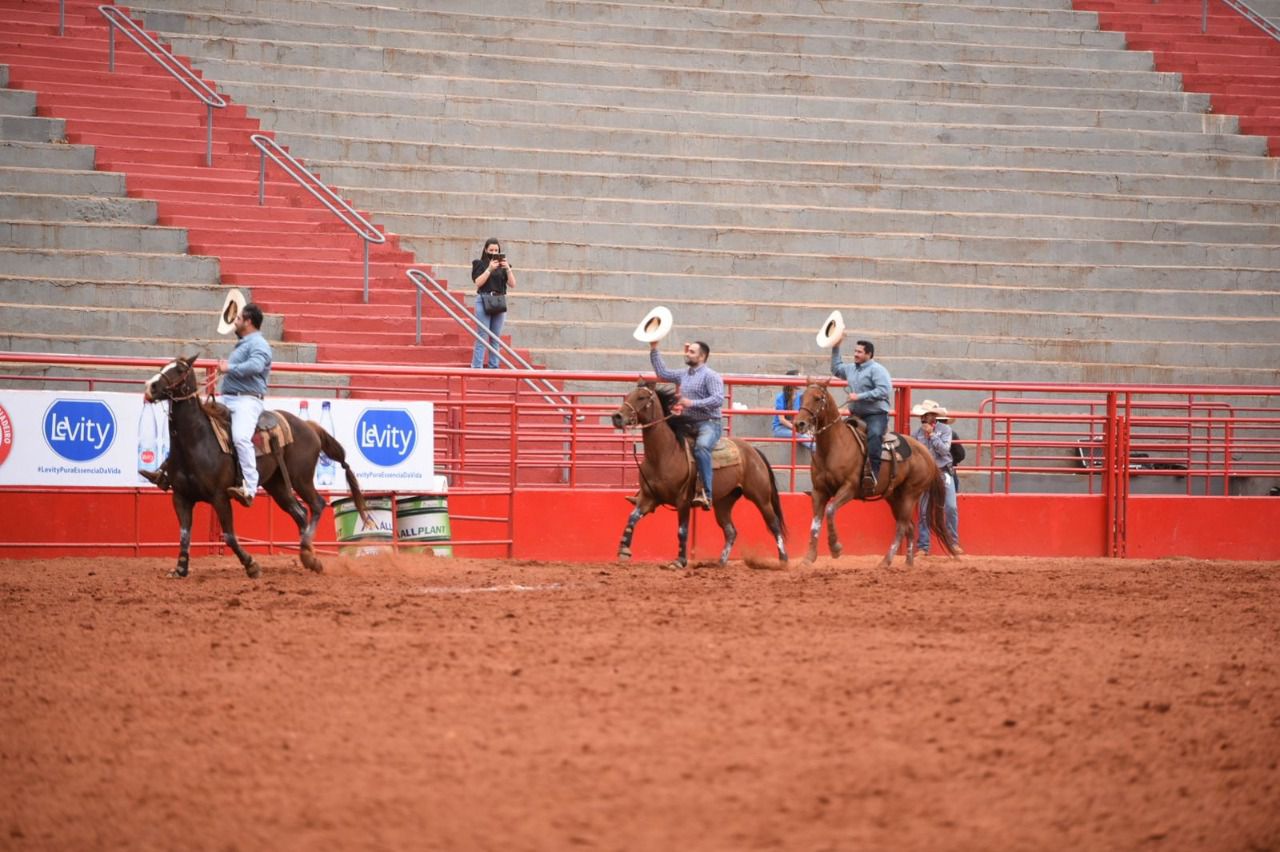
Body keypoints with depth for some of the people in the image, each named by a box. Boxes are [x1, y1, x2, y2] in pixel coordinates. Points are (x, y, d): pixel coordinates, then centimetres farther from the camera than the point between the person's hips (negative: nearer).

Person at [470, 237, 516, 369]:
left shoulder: (503, 264, 11)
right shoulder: (480, 264, 4)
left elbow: (512, 284, 4)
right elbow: (478, 282, -8)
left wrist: (507, 268, -10)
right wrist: (490, 269, -16)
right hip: (483, 300, -4)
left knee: (496, 338, 4)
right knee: (482, 337, -9)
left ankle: (494, 367, 7)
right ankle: (476, 367, -10)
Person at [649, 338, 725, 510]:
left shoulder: (710, 376, -6)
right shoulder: (683, 376, 18)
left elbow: (718, 399, -18)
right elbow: (662, 373, 26)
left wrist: (693, 403, -24)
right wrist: (654, 350, 21)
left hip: (708, 423, -9)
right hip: (688, 424, 9)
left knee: (701, 447, -37)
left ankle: (706, 494, -42)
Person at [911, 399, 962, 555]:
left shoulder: (945, 429, -3)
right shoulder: (918, 432, 4)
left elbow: (944, 449, -15)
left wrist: (932, 434, -16)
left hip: (943, 472, -2)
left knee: (951, 508, -10)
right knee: (924, 511, 3)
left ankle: (954, 542, 2)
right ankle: (923, 546, 8)